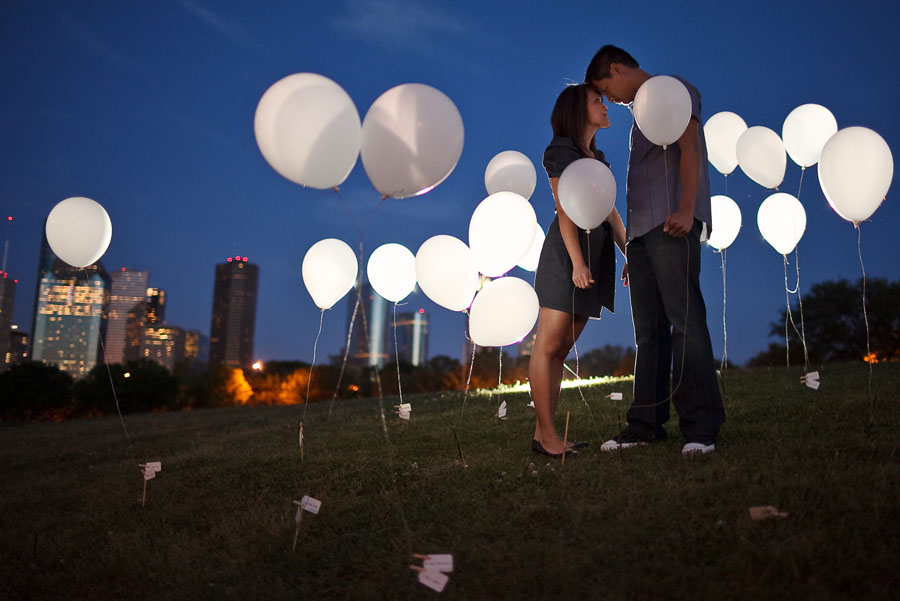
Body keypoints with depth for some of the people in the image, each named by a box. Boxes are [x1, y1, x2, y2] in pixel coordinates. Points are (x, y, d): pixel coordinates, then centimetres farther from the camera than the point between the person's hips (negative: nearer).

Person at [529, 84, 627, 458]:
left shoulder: (597, 158, 23)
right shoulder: (561, 151, -1)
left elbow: (611, 213, 20)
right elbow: (565, 210, -11)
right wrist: (577, 261, -18)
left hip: (596, 256, 8)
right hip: (566, 253, -8)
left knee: (560, 350, 5)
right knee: (548, 346, -8)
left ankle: (542, 433, 7)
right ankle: (547, 436, -6)